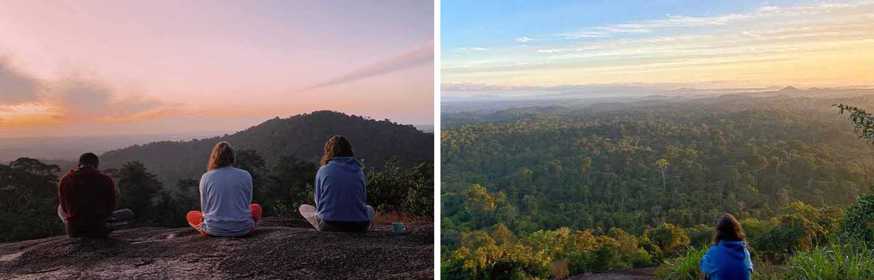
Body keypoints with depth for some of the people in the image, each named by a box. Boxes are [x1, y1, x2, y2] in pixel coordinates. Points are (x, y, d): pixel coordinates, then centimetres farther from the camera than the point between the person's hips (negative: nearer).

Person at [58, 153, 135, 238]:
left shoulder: (65, 180, -4)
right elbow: (110, 207, 0)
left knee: (60, 208, 32)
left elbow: (64, 208, 8)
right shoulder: (106, 180, -11)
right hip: (97, 229, 0)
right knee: (129, 213, 18)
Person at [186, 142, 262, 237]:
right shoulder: (246, 176, -5)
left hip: (215, 229, 0)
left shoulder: (206, 177, -6)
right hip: (242, 229, 0)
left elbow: (205, 209, 2)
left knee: (190, 215, 29)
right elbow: (247, 204, 6)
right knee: (256, 208, 31)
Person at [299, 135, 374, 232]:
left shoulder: (322, 171, 1)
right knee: (369, 209, 38)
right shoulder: (359, 171, 6)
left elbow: (318, 202, 8)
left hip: (329, 226, -3)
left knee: (303, 208, 25)